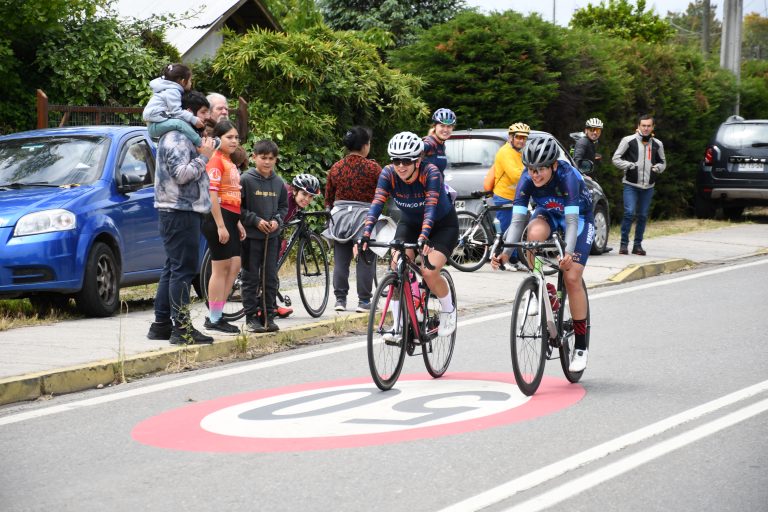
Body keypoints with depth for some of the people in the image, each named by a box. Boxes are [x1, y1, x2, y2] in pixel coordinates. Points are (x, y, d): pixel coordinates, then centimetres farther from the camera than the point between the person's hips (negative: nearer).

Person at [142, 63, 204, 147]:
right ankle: (201, 145, -31)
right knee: (180, 123, -30)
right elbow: (176, 111, -21)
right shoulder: (172, 91, -14)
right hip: (155, 125, -11)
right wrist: (194, 119, -22)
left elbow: (175, 110, 15)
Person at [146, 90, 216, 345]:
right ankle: (182, 328, -14)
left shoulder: (184, 138, 21)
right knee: (183, 269, -12)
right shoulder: (176, 138, -13)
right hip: (180, 212, -11)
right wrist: (204, 157, -13)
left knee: (173, 269, 13)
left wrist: (203, 154, 16)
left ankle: (161, 324, 18)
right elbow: (182, 174, -23)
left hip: (182, 211, 11)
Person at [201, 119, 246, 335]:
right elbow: (212, 194, -19)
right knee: (220, 268, -5)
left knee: (234, 266, 9)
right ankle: (214, 320, 2)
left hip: (230, 219, 10)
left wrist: (238, 223, 21)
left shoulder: (229, 162, 18)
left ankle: (215, 316, 15)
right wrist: (220, 226, -22)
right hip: (218, 218, -10)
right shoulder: (216, 160, -12)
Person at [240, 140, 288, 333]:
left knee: (270, 278, 6)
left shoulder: (278, 182, 7)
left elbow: (283, 206, 17)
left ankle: (269, 315, 13)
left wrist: (277, 220, -2)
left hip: (272, 236, 4)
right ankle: (251, 317, 6)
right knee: (251, 278, 1)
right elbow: (237, 207, -8)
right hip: (251, 236, -4)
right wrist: (256, 220, -14)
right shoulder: (246, 179, -7)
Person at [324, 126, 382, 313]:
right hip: (364, 217, -3)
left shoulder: (335, 168, 3)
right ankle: (364, 301, 4)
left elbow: (328, 198, 8)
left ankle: (340, 299, 9)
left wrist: (331, 212, 20)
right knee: (365, 262, 3)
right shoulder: (373, 168, -9)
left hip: (340, 218, 4)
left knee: (340, 261, 9)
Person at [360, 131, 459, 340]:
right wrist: (366, 234, -43)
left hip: (443, 224, -4)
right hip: (409, 223, 4)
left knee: (429, 271, -24)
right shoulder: (388, 174, -20)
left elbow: (430, 207, -40)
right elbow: (377, 204, -29)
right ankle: (398, 325, -6)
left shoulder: (430, 173, -30)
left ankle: (448, 310, 5)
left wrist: (424, 237, -55)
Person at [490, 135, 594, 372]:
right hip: (548, 213, 3)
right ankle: (546, 293, -16)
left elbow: (571, 221, -40)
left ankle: (581, 345, -2)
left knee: (572, 278, -15)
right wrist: (506, 252, -42)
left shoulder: (567, 176, -35)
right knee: (535, 232, -35)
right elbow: (517, 220, -27)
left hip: (579, 216, -3)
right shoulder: (527, 179, -25)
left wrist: (568, 253, -56)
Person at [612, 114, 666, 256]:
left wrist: (658, 167, 1)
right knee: (629, 213, -14)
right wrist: (630, 165, -12)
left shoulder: (657, 144, 12)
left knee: (643, 216, 6)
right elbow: (616, 158, 1)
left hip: (648, 186, 4)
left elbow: (663, 162, 24)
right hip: (631, 185, -4)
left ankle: (637, 245, 16)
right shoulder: (628, 140, -1)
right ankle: (624, 244, -3)